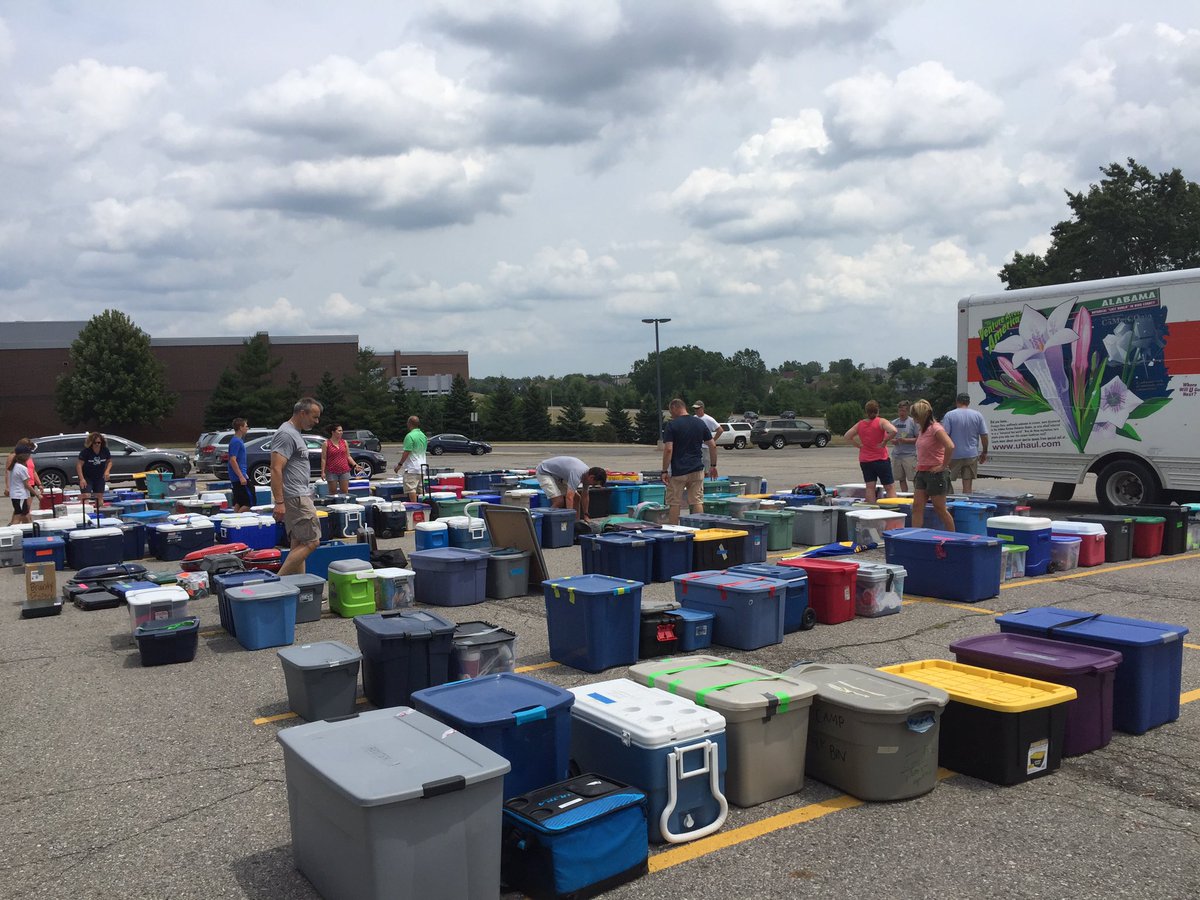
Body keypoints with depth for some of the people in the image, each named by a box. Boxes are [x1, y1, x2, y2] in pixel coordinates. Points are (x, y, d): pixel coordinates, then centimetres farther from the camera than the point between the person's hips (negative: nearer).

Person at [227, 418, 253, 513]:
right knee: (249, 502, -10)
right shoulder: (236, 441, -15)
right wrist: (241, 477, -23)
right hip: (239, 477, -10)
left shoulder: (239, 440, 14)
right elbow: (232, 460, -22)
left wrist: (243, 475, 26)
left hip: (237, 477, 10)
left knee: (238, 503, 11)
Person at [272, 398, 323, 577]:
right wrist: (279, 502, -25)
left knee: (299, 545, 10)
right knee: (311, 541, -11)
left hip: (300, 496, 11)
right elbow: (276, 470, -22)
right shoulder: (286, 434, -14)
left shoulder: (295, 434, 18)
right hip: (295, 498, -11)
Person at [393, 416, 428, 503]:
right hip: (422, 467, 8)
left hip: (412, 468, -8)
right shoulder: (423, 436, 11)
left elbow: (406, 452, -17)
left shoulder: (410, 436, -15)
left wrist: (399, 464, -10)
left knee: (411, 489, -6)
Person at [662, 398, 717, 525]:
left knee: (674, 503, 4)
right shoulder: (700, 423, 6)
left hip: (677, 471, -4)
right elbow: (713, 445, 7)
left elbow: (668, 450, -15)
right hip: (697, 469, 4)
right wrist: (713, 466, 15)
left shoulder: (671, 425, -8)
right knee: (697, 502, 7)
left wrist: (664, 471, -11)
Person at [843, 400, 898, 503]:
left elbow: (847, 436, 9)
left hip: (864, 460, 4)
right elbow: (893, 431, -25)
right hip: (881, 459, -4)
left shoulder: (860, 424, 4)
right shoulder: (881, 422, -9)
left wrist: (858, 445, 7)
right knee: (890, 487, 3)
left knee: (870, 487, 4)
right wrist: (884, 441, -13)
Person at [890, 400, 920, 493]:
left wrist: (905, 440, -17)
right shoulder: (894, 422, 10)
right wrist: (893, 440, -5)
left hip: (909, 455, -5)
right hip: (896, 454, 5)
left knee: (914, 478, -7)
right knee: (901, 479, 11)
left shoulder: (912, 422, -5)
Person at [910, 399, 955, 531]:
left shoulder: (935, 428, -15)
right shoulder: (923, 429, 12)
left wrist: (943, 466, -21)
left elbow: (950, 446, -27)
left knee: (940, 509, 1)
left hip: (935, 473, -9)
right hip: (922, 473, 9)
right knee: (917, 507, 2)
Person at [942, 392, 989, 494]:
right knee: (967, 484, 2)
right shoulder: (977, 415, 4)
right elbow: (984, 436, 4)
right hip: (972, 455, 2)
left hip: (954, 455, -2)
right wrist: (984, 453, 15)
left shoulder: (949, 415, -5)